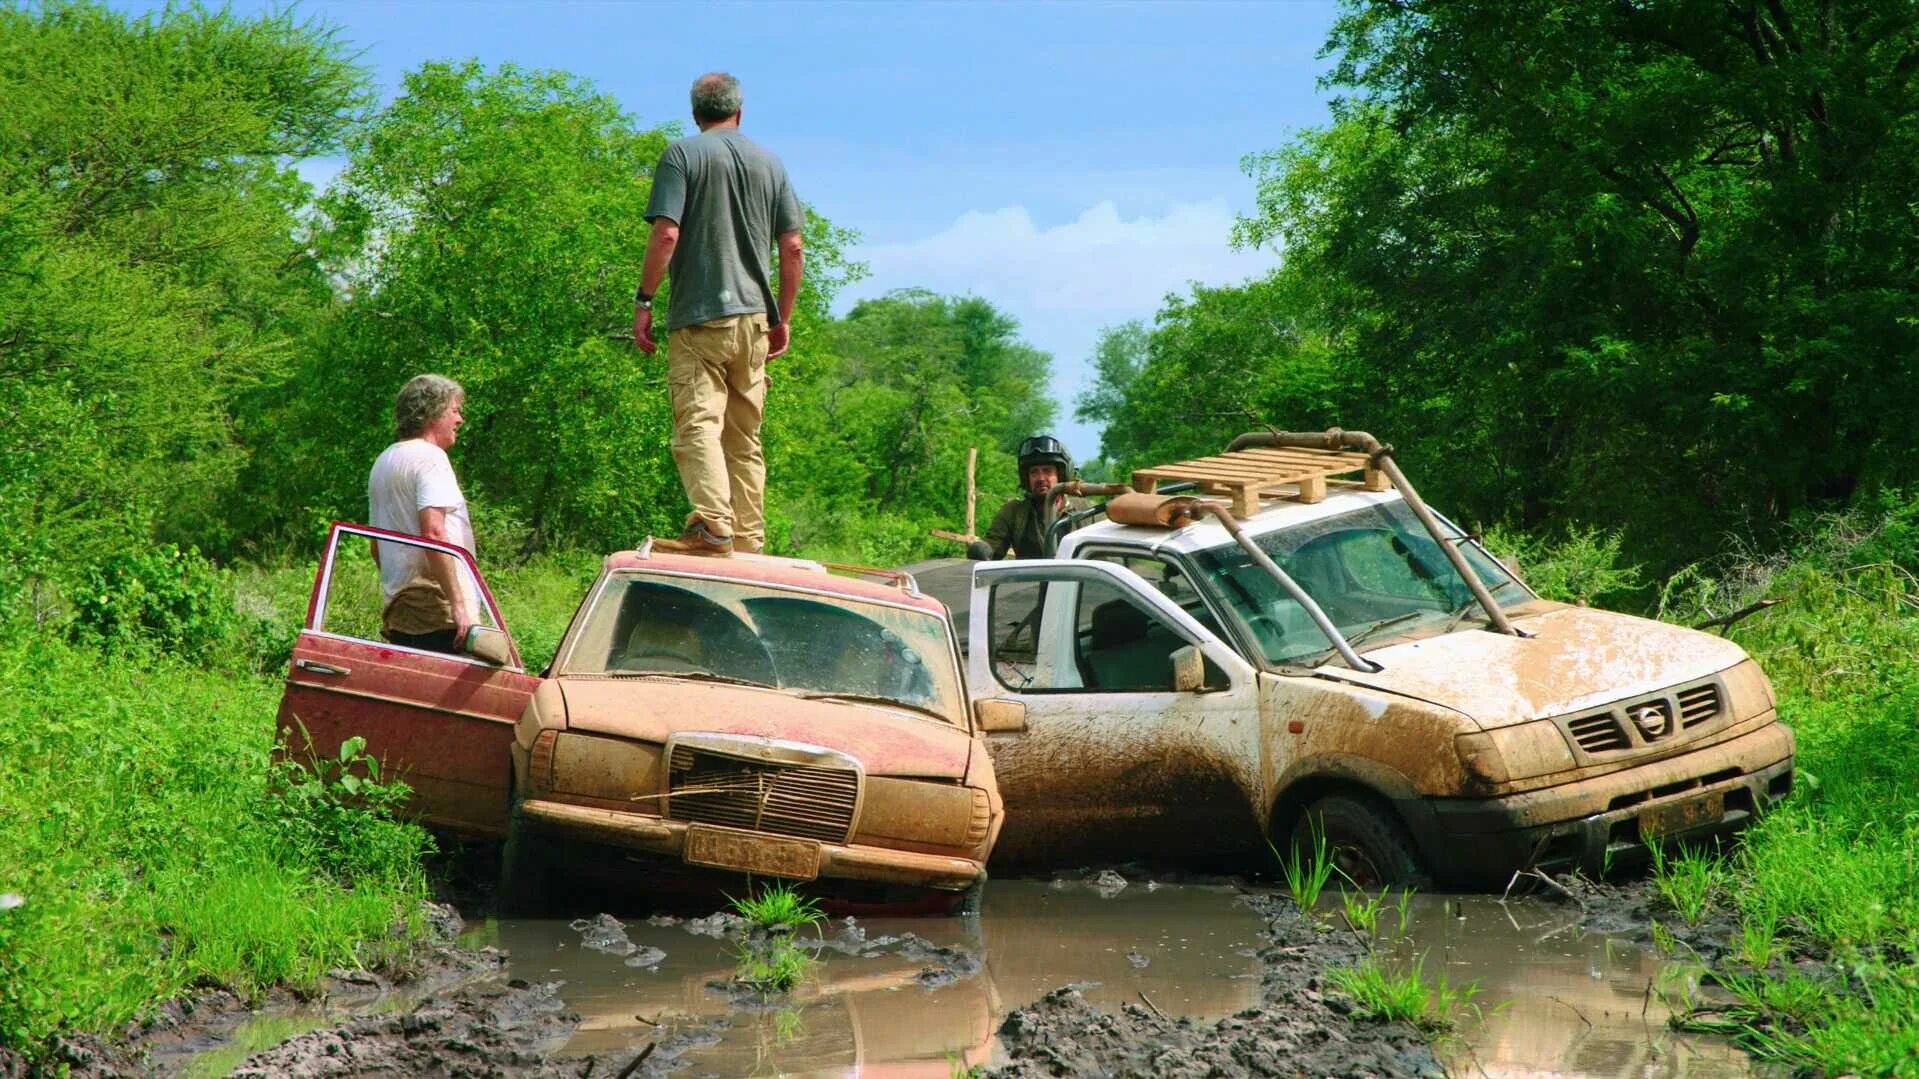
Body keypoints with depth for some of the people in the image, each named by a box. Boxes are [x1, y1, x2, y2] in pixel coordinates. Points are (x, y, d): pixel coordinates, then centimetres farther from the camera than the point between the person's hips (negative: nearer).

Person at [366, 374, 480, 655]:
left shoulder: (382, 463, 20)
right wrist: (459, 604, -22)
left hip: (397, 610, 9)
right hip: (437, 611, -9)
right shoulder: (430, 457, -10)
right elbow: (433, 533, -22)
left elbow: (376, 546, 26)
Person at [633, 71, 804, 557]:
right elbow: (792, 246, 9)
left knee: (698, 424, -12)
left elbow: (666, 233, -12)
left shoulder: (683, 154, -1)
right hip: (753, 317, 5)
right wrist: (784, 317, 17)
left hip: (698, 317, -5)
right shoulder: (770, 163, 12)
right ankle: (748, 543, 12)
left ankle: (713, 526, -29)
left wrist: (643, 301, -5)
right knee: (745, 438, 11)